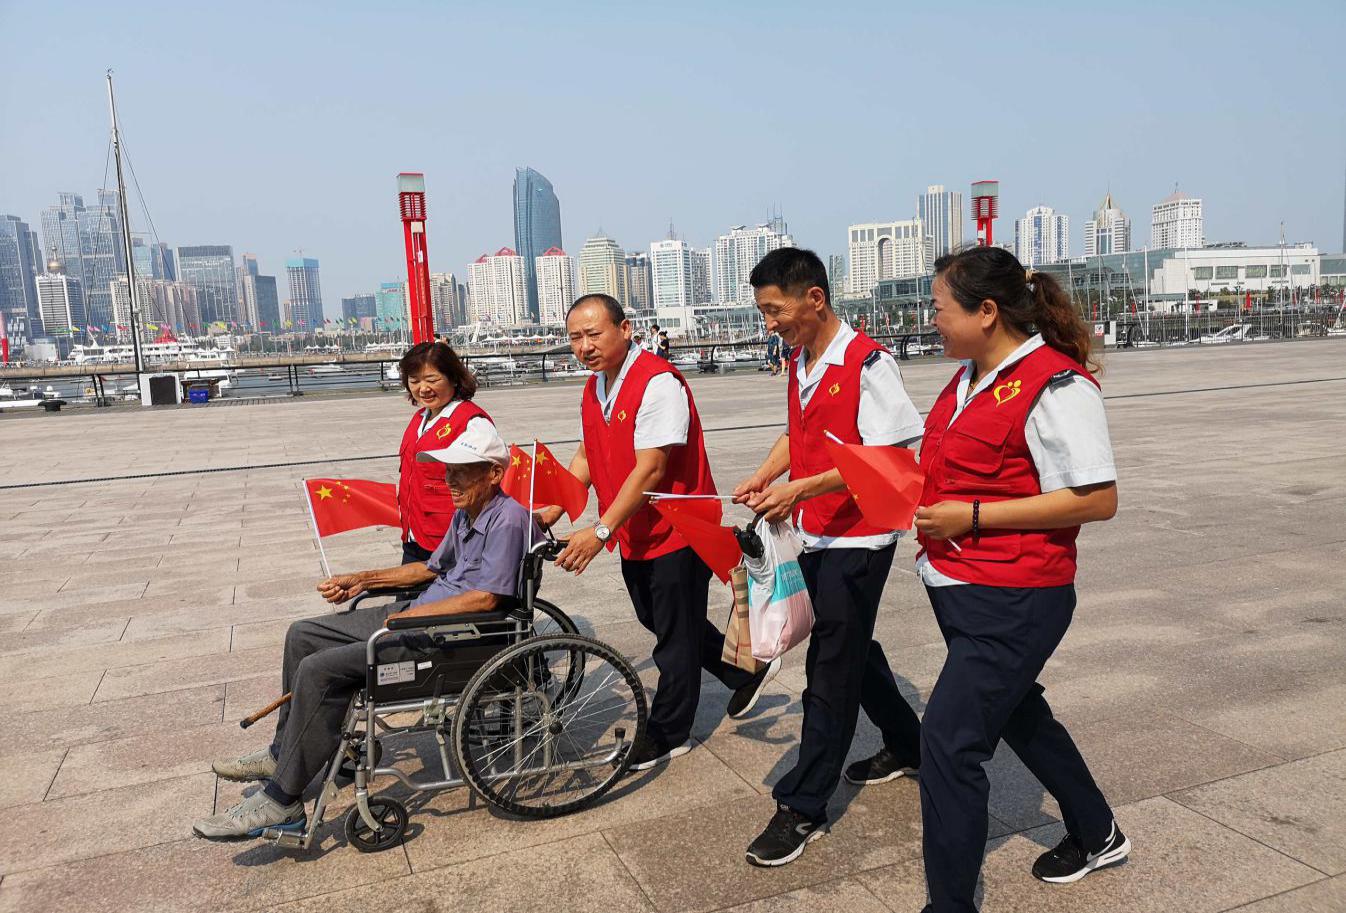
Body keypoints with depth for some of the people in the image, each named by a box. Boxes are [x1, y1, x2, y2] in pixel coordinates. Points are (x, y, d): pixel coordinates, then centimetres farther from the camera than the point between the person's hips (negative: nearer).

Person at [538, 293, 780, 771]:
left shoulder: (657, 382, -22)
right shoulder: (593, 389, 7)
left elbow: (650, 469, -27)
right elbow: (586, 457, 12)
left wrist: (601, 530, -29)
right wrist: (551, 512, 2)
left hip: (675, 532, -9)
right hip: (635, 536, 9)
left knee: (675, 637, 7)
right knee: (659, 622, 22)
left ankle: (667, 734, 26)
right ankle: (747, 671, 41)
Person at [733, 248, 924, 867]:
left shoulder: (867, 363, -17)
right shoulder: (800, 362, 8)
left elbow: (887, 457, -21)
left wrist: (800, 488, -27)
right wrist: (763, 477, 2)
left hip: (857, 538, -8)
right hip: (816, 535, 8)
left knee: (831, 668, -1)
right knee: (852, 650, 20)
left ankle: (802, 809, 9)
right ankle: (907, 745, 42)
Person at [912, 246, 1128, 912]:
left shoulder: (1055, 384, -18)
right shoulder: (969, 378, 9)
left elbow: (1097, 500, -20)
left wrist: (971, 517, -22)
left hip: (1013, 601, -10)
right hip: (957, 585, 10)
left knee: (948, 739, -9)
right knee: (1017, 714, 24)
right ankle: (1097, 837, 48)